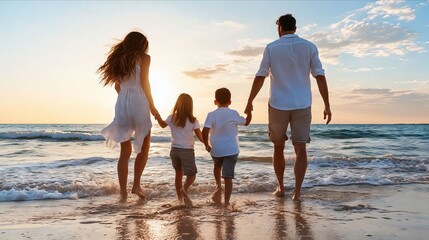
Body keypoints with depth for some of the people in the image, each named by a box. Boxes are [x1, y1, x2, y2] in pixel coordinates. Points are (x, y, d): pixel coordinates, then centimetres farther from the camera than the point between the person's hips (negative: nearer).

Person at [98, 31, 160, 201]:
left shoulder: (119, 59, 18)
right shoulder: (144, 57, 4)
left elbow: (117, 86, 16)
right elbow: (144, 82, -5)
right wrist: (151, 105, 0)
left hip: (122, 104, 5)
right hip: (138, 102, -5)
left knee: (125, 152, 9)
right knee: (143, 148, 11)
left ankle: (123, 192, 7)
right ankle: (136, 184, 3)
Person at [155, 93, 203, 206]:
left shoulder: (171, 118, -2)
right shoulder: (193, 120, -11)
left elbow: (163, 124, 19)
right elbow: (201, 137, -12)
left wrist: (157, 116, 31)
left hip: (174, 150, 4)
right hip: (187, 151, -4)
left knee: (178, 173, 21)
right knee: (191, 175, 7)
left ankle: (180, 197, 29)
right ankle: (184, 189, -23)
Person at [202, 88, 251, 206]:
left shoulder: (211, 115, -6)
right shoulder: (234, 114, -1)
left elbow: (205, 132, -17)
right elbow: (246, 122, 16)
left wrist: (207, 145, -2)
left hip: (216, 150, 1)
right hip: (231, 150, 0)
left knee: (217, 166, 33)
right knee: (228, 178, 2)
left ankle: (218, 186, 21)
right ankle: (226, 202, 2)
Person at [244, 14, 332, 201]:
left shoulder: (271, 48, -1)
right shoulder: (309, 47, 2)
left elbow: (260, 77, -3)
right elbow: (320, 77, -1)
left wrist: (250, 102, 4)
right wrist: (327, 106, 2)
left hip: (278, 105, 0)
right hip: (302, 105, 1)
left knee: (278, 148, 13)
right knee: (300, 149, 4)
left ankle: (280, 188, 21)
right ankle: (297, 191, -1)